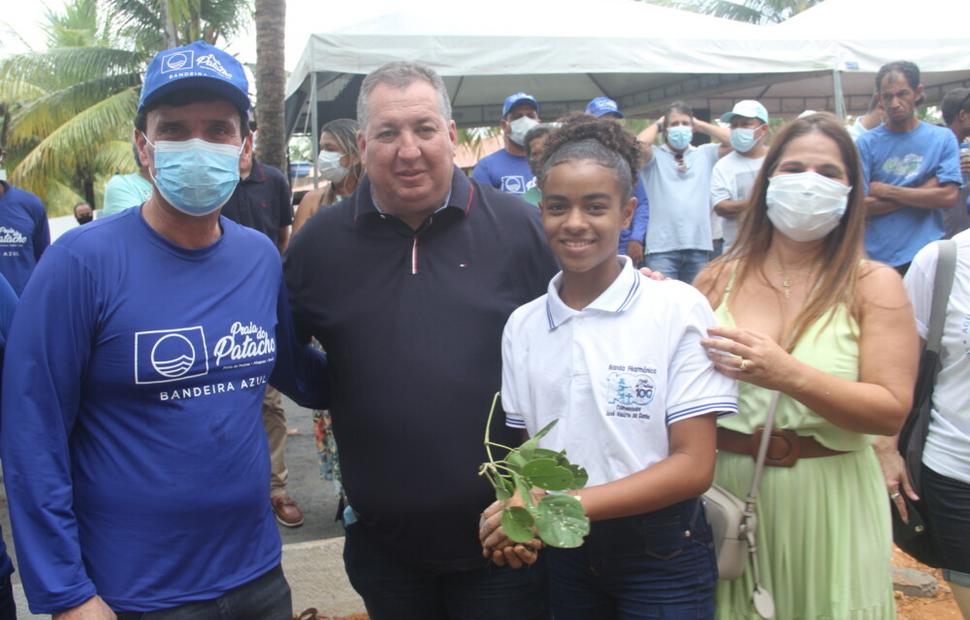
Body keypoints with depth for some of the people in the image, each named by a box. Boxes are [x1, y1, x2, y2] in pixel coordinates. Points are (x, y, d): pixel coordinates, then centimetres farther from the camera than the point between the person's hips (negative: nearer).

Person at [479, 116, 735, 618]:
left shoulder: (679, 309, -13)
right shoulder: (522, 325, -1)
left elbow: (694, 466, -15)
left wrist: (563, 503, -23)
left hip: (662, 555, -3)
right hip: (563, 552, 3)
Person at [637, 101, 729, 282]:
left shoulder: (705, 154, 14)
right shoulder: (655, 156, 5)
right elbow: (641, 143, -16)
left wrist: (699, 124, 10)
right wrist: (657, 125, 4)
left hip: (698, 245, 3)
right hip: (663, 247, -3)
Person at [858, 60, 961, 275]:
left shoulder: (943, 138, 3)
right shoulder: (866, 143, -1)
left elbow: (948, 196, -8)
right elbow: (860, 206, -9)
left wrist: (887, 191, -10)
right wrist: (924, 193, -10)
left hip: (928, 256, 1)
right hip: (877, 257, -1)